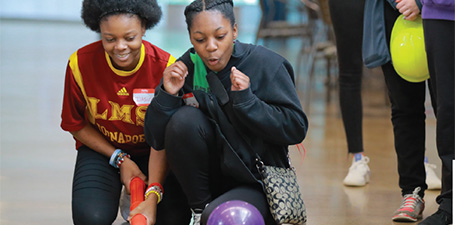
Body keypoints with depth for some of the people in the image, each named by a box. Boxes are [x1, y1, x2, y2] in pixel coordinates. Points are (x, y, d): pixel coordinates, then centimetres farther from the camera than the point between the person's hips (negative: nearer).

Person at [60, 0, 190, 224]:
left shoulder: (165, 67, -22)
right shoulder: (81, 63, -18)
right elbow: (75, 124, -3)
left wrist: (153, 194, -32)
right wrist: (119, 159, -12)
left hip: (150, 152, 0)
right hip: (101, 148, 0)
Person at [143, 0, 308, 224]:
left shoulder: (266, 64, -9)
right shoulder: (186, 68, -3)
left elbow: (296, 130, -14)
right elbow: (155, 140, -3)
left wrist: (245, 99, -23)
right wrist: (168, 95, -19)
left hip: (256, 183, -3)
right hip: (209, 177, 3)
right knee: (184, 119, -22)